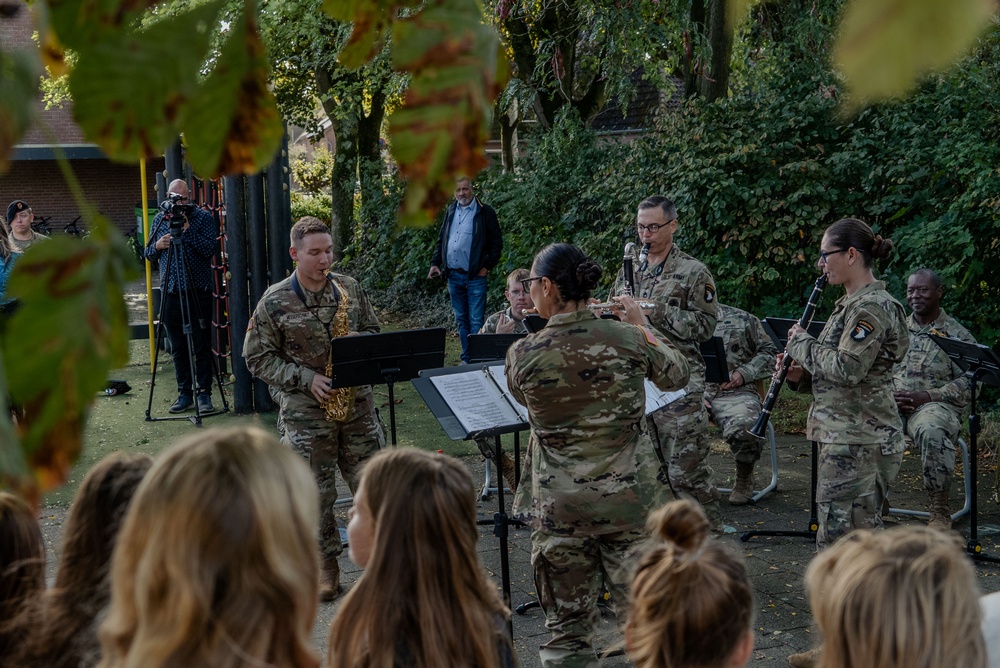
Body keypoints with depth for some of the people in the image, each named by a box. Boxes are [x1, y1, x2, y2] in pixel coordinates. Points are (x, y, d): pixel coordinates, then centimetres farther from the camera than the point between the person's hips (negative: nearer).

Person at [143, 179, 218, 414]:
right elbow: (148, 254, 15)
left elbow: (210, 249, -13)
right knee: (178, 348, 8)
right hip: (170, 293, 4)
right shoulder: (160, 219, 12)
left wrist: (187, 230, -20)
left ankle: (204, 393, 4)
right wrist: (157, 246, -7)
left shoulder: (203, 218, -1)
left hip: (198, 292, -4)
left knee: (202, 347, -2)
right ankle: (184, 394, 15)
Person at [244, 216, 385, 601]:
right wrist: (305, 378, -14)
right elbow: (257, 357, -4)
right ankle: (327, 565, 20)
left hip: (357, 405, 2)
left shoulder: (350, 289, 4)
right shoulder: (275, 302, -7)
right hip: (307, 411, -2)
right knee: (316, 493, 5)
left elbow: (375, 332, 16)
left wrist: (360, 341, -9)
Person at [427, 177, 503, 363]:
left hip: (475, 276, -6)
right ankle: (466, 359, 19)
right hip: (453, 276, 6)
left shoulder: (485, 212, -4)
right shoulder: (451, 211, 12)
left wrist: (487, 266, -8)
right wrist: (435, 263, 10)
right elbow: (441, 240, 20)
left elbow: (497, 243, -2)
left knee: (476, 322, -7)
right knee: (462, 320, 12)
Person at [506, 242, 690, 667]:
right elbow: (676, 376, 12)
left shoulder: (523, 355, -10)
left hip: (558, 507, -1)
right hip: (630, 499, 1)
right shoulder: (628, 340, -8)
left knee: (567, 625, 11)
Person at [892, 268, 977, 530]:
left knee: (932, 430, -41)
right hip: (892, 402, 4)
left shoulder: (957, 335, 4)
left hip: (936, 404, -3)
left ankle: (940, 510, -27)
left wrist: (926, 396, -16)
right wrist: (888, 392, -8)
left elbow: (967, 382, -5)